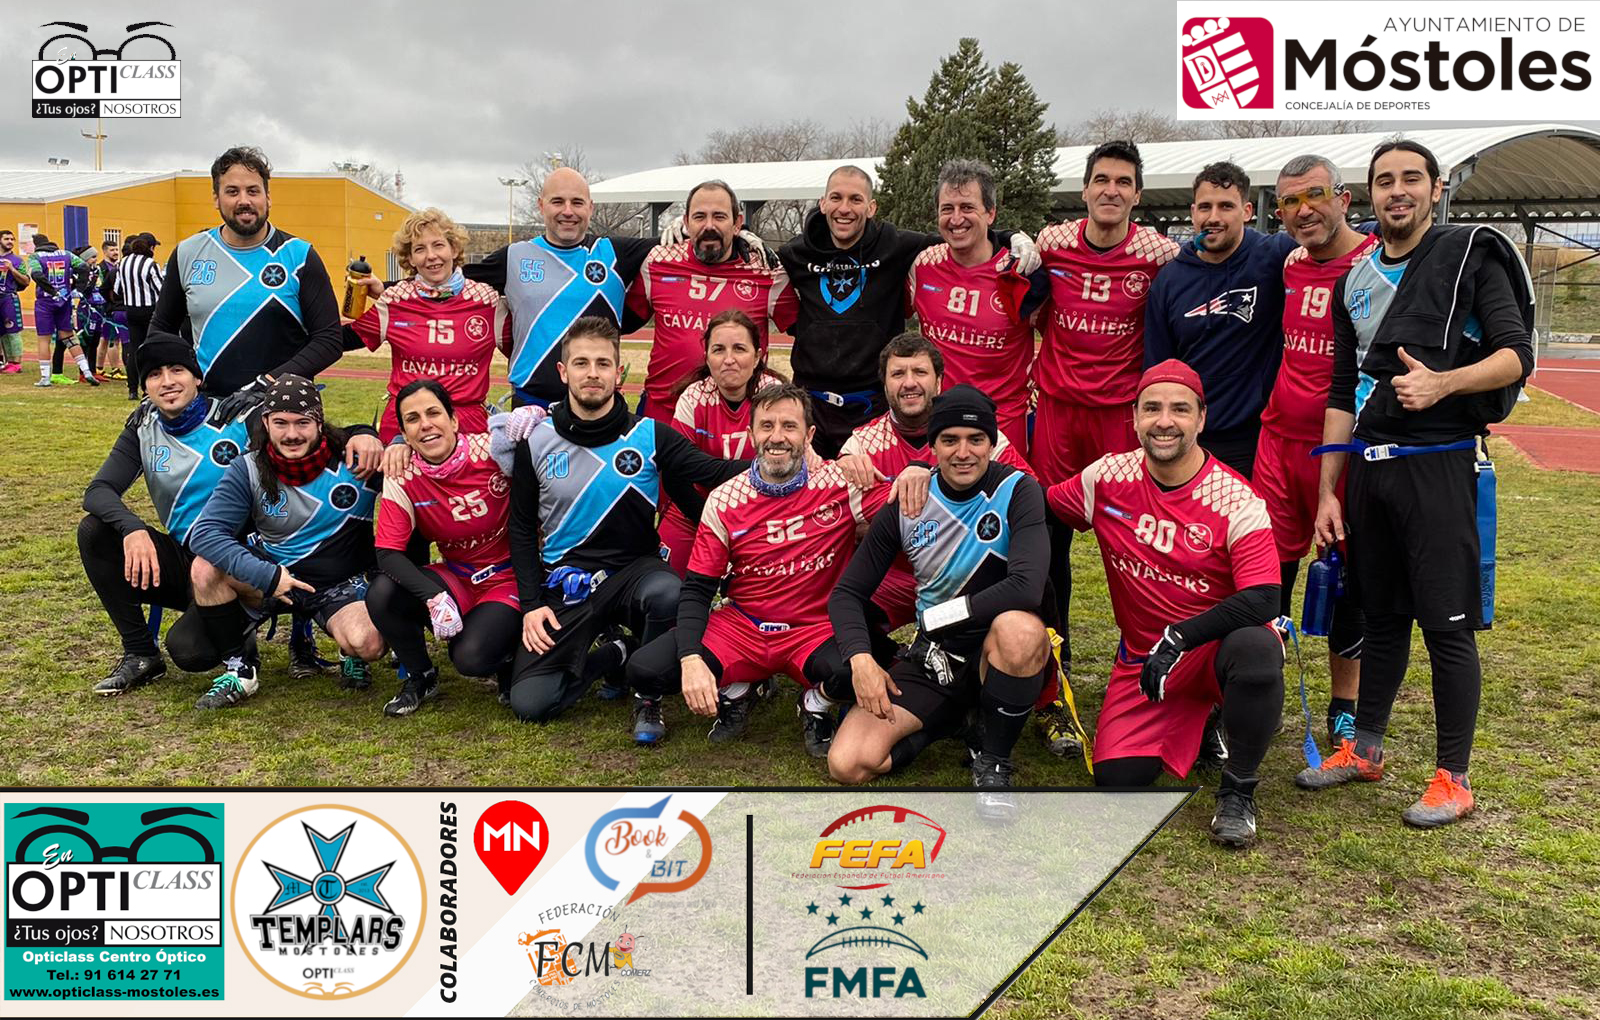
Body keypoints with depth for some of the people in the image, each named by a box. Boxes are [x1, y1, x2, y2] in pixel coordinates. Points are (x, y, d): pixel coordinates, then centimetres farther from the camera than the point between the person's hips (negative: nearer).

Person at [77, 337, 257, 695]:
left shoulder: (238, 417, -12)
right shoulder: (144, 427, 2)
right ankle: (140, 653, -4)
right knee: (93, 532, -16)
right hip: (181, 560, 5)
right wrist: (132, 528, -27)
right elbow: (98, 491, -8)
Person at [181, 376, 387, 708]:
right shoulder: (249, 469, -10)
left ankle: (352, 659, 9)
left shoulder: (353, 458, -14)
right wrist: (266, 576, -30)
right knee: (205, 569, -25)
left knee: (368, 644, -33)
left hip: (341, 584, -2)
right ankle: (237, 671, -5)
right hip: (272, 573, 3)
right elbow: (205, 532, -18)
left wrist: (373, 438, -31)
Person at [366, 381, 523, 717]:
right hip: (456, 579, 4)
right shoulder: (402, 477, -11)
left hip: (509, 579, -3)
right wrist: (434, 597, -29)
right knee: (381, 595, -21)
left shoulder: (492, 450, -19)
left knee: (471, 658, -27)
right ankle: (421, 677, 6)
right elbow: (388, 553, -14)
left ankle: (507, 649, 12)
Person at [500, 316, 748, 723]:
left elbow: (716, 472, -11)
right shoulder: (536, 441, 0)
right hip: (565, 581, 1)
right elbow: (522, 529, 8)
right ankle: (610, 657, 16)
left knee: (669, 595, -38)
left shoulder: (650, 435, -3)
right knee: (529, 702, -13)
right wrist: (531, 603, -2)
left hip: (635, 568, -1)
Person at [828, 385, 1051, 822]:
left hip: (999, 654, -3)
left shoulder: (1018, 491, -13)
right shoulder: (906, 504, -2)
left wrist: (934, 617, -19)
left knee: (1019, 628, -40)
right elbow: (847, 593, 2)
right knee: (847, 764, -17)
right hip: (933, 656, 3)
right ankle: (947, 718, 12)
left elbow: (1026, 588, -29)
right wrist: (860, 658, -16)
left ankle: (994, 761, -13)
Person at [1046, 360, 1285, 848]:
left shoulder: (1236, 499, -15)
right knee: (1116, 780, -13)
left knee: (1256, 648, -39)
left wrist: (1179, 637, -28)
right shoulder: (1108, 478, -4)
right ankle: (1191, 720, 23)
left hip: (1217, 643, -3)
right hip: (1144, 657, 3)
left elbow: (1263, 600, -23)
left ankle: (1237, 791, -12)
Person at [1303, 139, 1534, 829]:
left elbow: (1516, 355, -6)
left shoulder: (1471, 254, 2)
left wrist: (1443, 382, -24)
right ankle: (1364, 748, 26)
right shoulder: (1356, 282, 16)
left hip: (1438, 460, -5)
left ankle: (1453, 779, 8)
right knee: (1381, 616, 14)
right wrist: (1327, 493, 11)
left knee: (1446, 624, -3)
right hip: (1368, 463, 5)